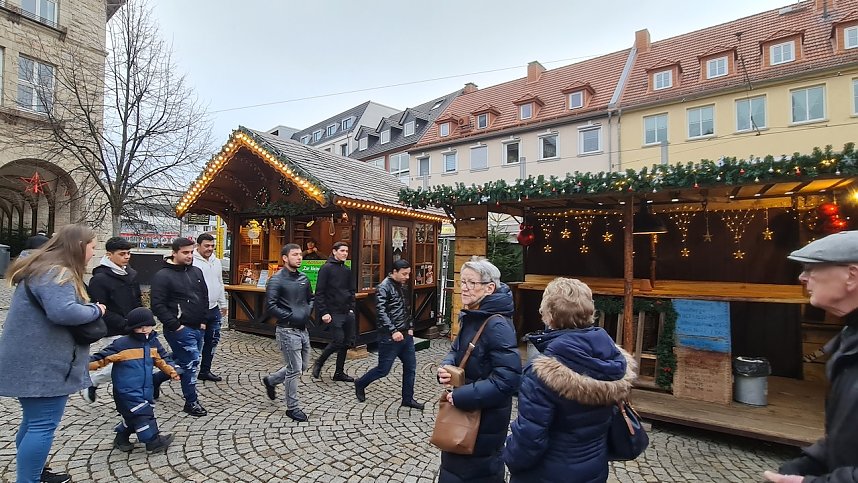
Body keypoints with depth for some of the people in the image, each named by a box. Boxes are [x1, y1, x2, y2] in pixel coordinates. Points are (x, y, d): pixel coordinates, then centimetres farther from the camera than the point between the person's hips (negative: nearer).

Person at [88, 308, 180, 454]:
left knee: (134, 415, 17)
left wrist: (170, 371, 6)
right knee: (142, 414, -6)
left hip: (145, 389, 7)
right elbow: (103, 358, -13)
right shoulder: (121, 344, -15)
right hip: (127, 391, -7)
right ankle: (153, 441, 7)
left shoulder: (153, 343, 4)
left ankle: (121, 438, 38)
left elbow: (161, 359, 15)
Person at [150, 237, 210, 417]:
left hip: (198, 328, 7)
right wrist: (175, 325, -16)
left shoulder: (197, 272, 9)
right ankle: (191, 402, 11)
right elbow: (158, 305, -14)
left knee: (182, 362, 17)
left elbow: (204, 297, 16)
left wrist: (203, 321, 8)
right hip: (180, 329, -7)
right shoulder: (162, 276, -10)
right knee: (191, 362, -4)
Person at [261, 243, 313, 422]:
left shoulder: (303, 278, 9)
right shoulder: (277, 280, -12)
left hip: (303, 329, 8)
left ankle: (270, 380, 39)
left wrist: (308, 311, 3)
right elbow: (271, 306, -18)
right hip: (287, 330, -7)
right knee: (295, 370, 0)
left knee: (303, 366, 18)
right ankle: (292, 407, 18)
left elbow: (311, 298, 21)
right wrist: (291, 316, -18)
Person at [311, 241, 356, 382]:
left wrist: (352, 308, 8)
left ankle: (339, 373, 22)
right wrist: (324, 312, -16)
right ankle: (319, 363, 18)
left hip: (347, 312, 7)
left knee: (347, 342, 9)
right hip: (334, 313, -7)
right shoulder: (326, 268, -8)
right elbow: (319, 292, -12)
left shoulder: (347, 270, 13)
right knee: (338, 341, -7)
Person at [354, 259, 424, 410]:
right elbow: (381, 312, -21)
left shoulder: (402, 286, 11)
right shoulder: (384, 287, -14)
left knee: (410, 367, 10)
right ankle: (360, 384, 30)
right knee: (383, 369, 5)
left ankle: (407, 399, 24)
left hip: (405, 335, 8)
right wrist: (393, 331, -27)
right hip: (390, 337, -7)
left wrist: (410, 327, 10)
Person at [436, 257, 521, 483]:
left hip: (486, 415, -8)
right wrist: (446, 367, -9)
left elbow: (508, 378, -31)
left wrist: (463, 396, -27)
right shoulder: (470, 316, 2)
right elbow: (457, 350, 13)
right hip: (464, 410, 8)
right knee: (454, 463, 26)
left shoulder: (497, 325, -27)